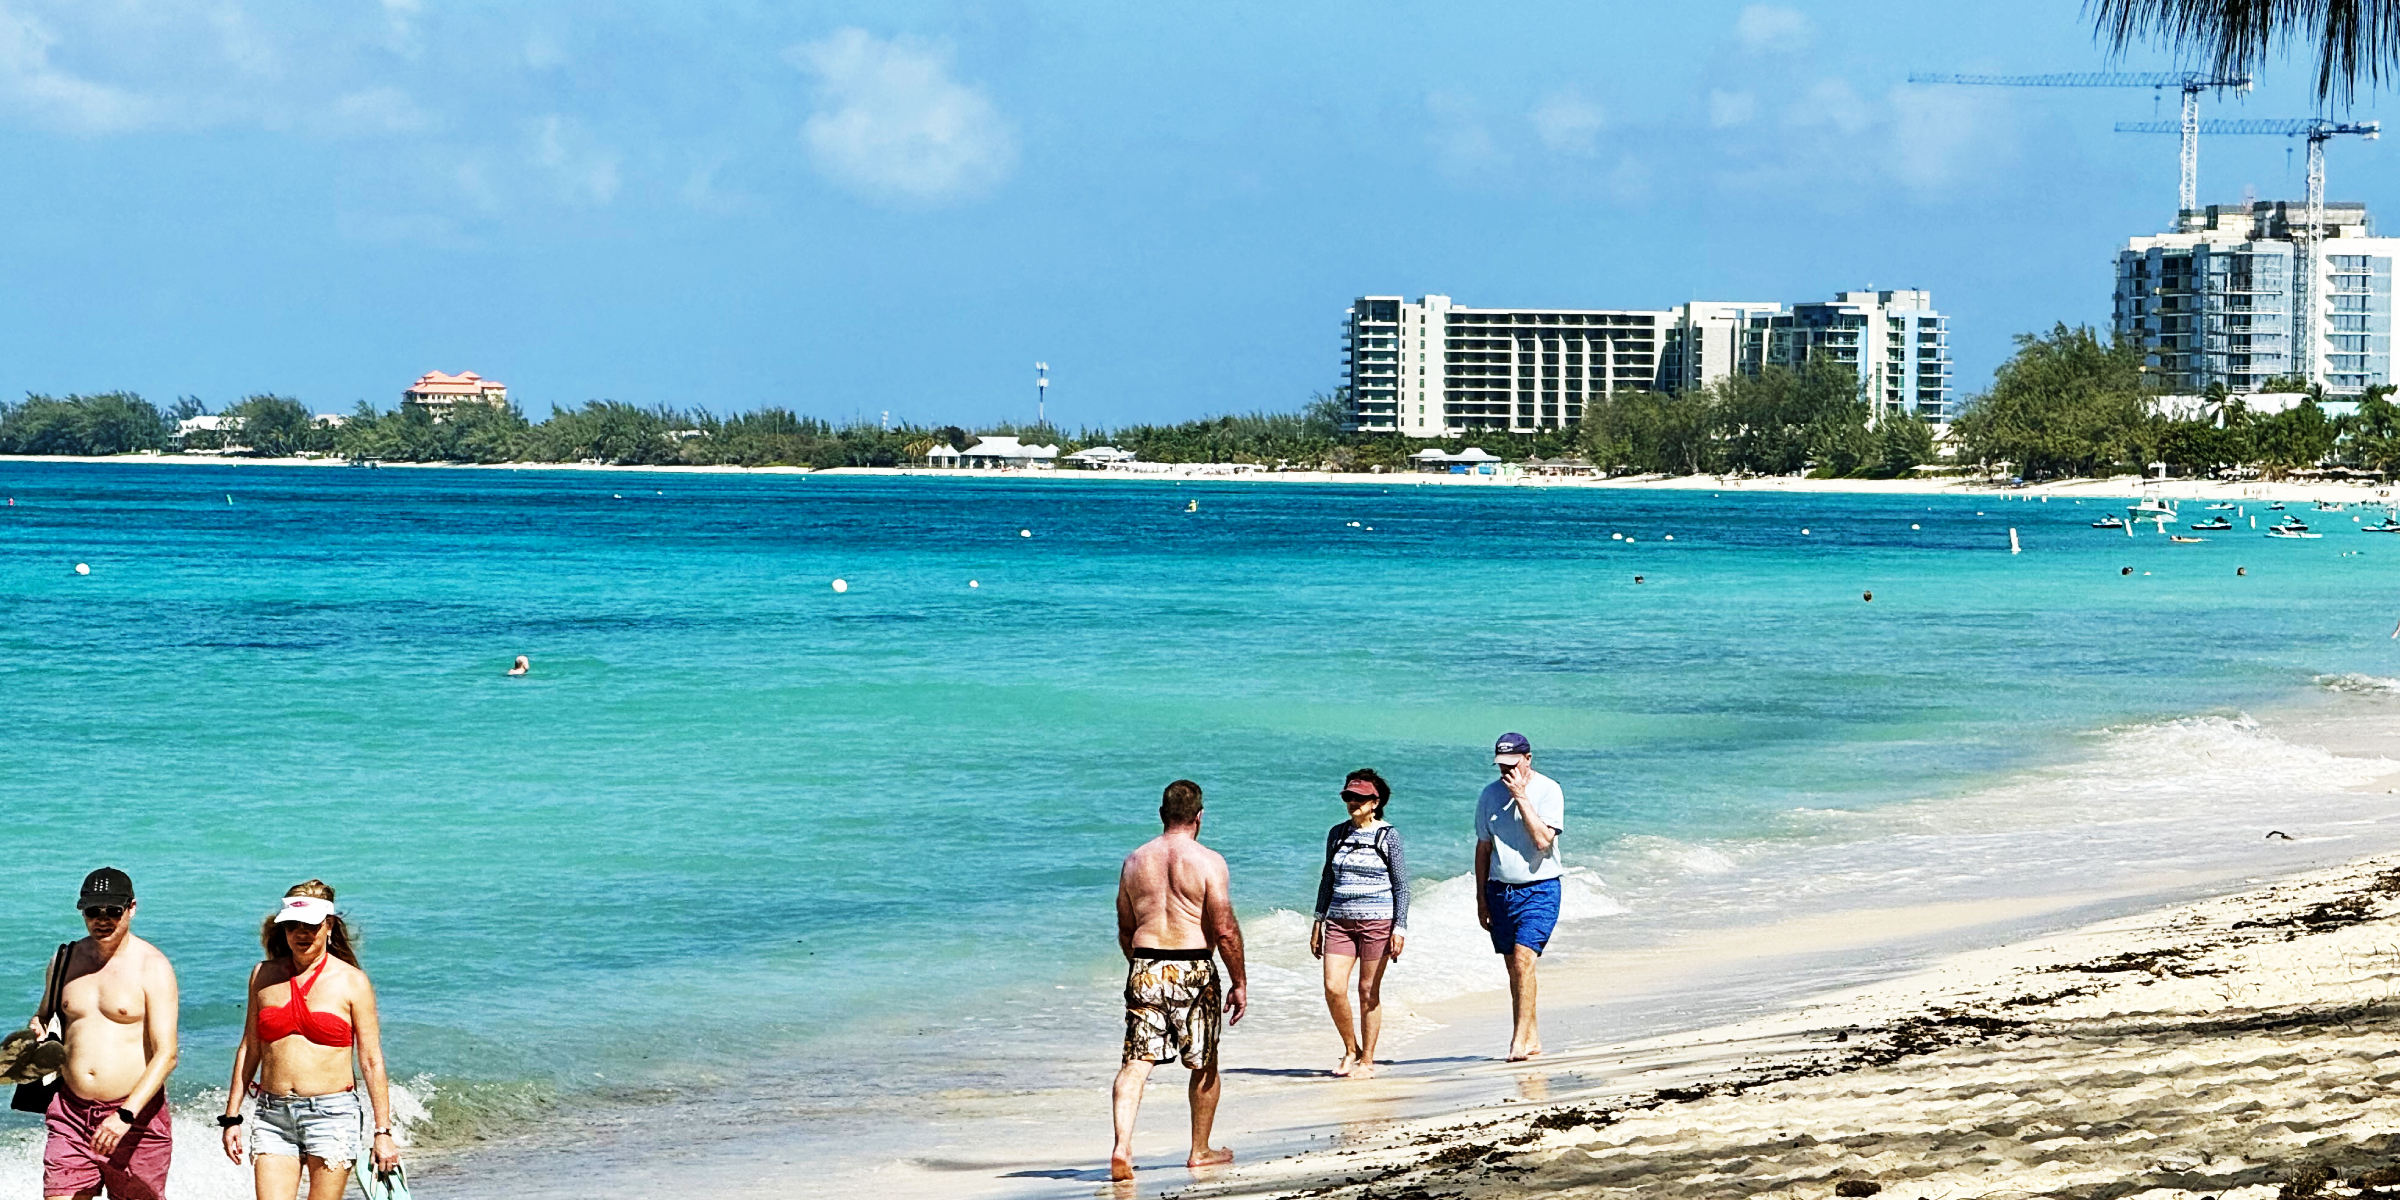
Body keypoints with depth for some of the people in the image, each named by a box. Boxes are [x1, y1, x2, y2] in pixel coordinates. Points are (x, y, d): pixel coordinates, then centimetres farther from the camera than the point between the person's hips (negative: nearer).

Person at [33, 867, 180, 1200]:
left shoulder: (153, 968, -6)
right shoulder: (66, 960, 10)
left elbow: (166, 1055, -13)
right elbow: (45, 1019, 27)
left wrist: (126, 1115, -25)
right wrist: (36, 1033, 0)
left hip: (136, 1115, -4)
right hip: (71, 1114, 4)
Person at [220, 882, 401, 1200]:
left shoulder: (351, 982, 0)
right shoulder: (264, 976, 10)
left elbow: (371, 1061, 0)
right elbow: (249, 1049, 17)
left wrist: (383, 1132, -3)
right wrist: (231, 1117, 14)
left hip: (332, 1114, -3)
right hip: (272, 1115, 3)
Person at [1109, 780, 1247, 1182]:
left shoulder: (1134, 861, 9)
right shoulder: (1207, 861, -6)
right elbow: (1225, 929, -10)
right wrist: (1240, 982, -3)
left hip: (1144, 968, 3)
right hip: (1193, 970, -3)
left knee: (1136, 1062, 0)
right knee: (1204, 1064, 14)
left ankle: (1122, 1147, -18)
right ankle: (1201, 1151, 25)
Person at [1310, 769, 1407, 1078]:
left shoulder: (1388, 837, -2)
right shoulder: (1337, 834, 10)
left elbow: (1401, 886, -1)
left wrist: (1400, 928, -8)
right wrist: (1319, 920, 14)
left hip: (1377, 922, -4)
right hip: (1340, 922, 4)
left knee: (1369, 991, 0)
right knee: (1333, 988, -8)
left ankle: (1367, 1061, 9)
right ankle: (1351, 1049, 12)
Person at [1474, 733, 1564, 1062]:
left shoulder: (1548, 791, -7)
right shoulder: (1490, 794, 7)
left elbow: (1543, 839, -19)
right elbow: (1483, 847, 12)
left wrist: (1521, 797, -19)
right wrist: (1481, 896, 10)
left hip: (1538, 889, -5)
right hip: (1500, 889, 5)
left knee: (1523, 959, -17)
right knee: (1514, 968, 6)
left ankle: (1520, 1038, -18)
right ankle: (1531, 1037, 14)